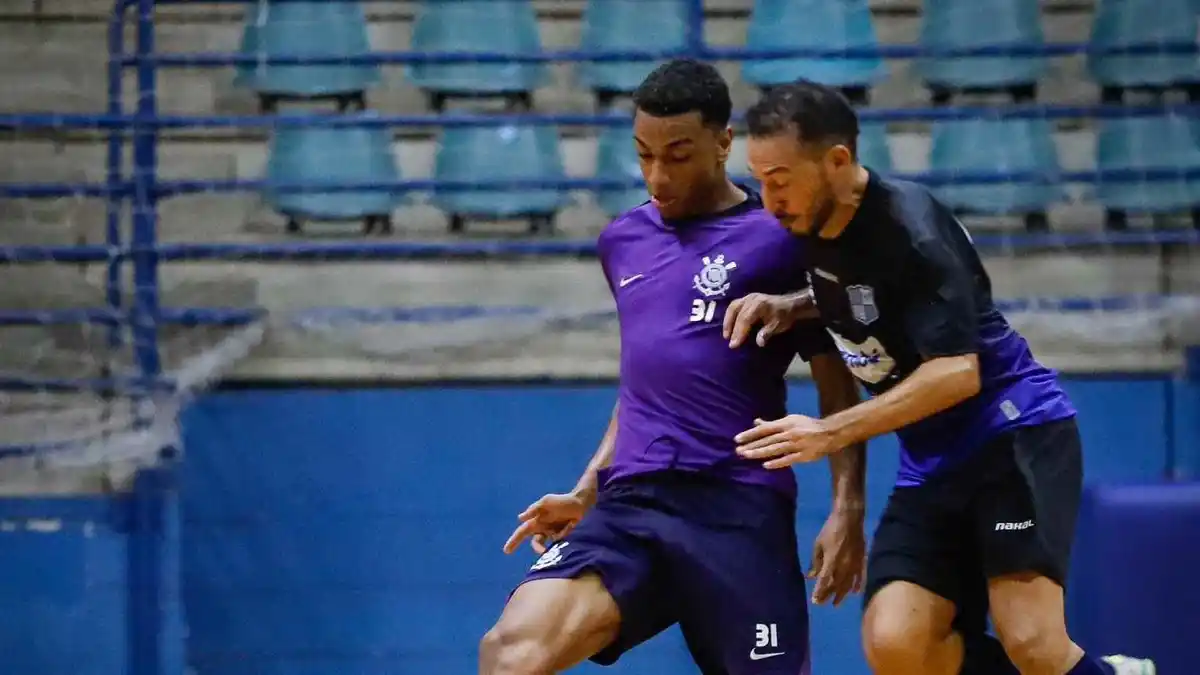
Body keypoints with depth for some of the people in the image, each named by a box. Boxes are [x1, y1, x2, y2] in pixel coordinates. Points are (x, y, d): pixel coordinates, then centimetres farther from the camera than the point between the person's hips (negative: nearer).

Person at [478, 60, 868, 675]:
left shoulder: (777, 240, 0)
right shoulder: (623, 242, 17)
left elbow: (837, 385, 1)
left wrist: (847, 510, -9)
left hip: (739, 510, -4)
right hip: (630, 506, 4)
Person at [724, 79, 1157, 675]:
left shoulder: (910, 228, -21)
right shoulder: (814, 227, 3)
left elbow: (957, 372, -27)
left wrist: (831, 433, -29)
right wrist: (785, 309, 3)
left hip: (1014, 434, -8)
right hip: (932, 460, 8)